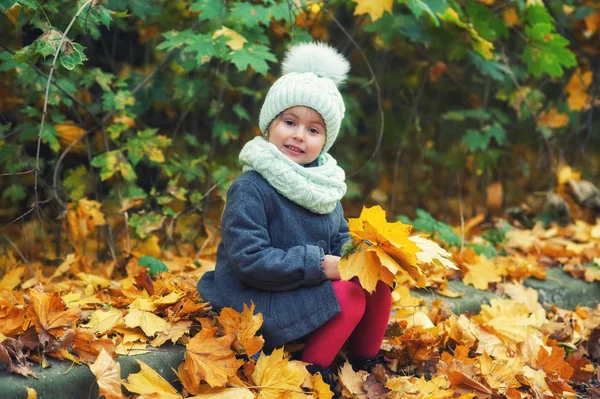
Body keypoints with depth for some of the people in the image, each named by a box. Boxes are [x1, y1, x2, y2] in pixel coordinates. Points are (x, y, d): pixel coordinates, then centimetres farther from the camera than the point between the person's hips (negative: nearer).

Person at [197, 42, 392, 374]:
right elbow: (247, 260, -23)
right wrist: (318, 264, -22)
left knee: (377, 279, -4)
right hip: (255, 301, -8)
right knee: (349, 296, -22)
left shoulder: (324, 185, 7)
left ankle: (366, 361, 10)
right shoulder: (251, 188, -18)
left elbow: (340, 239, 14)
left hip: (307, 291, 8)